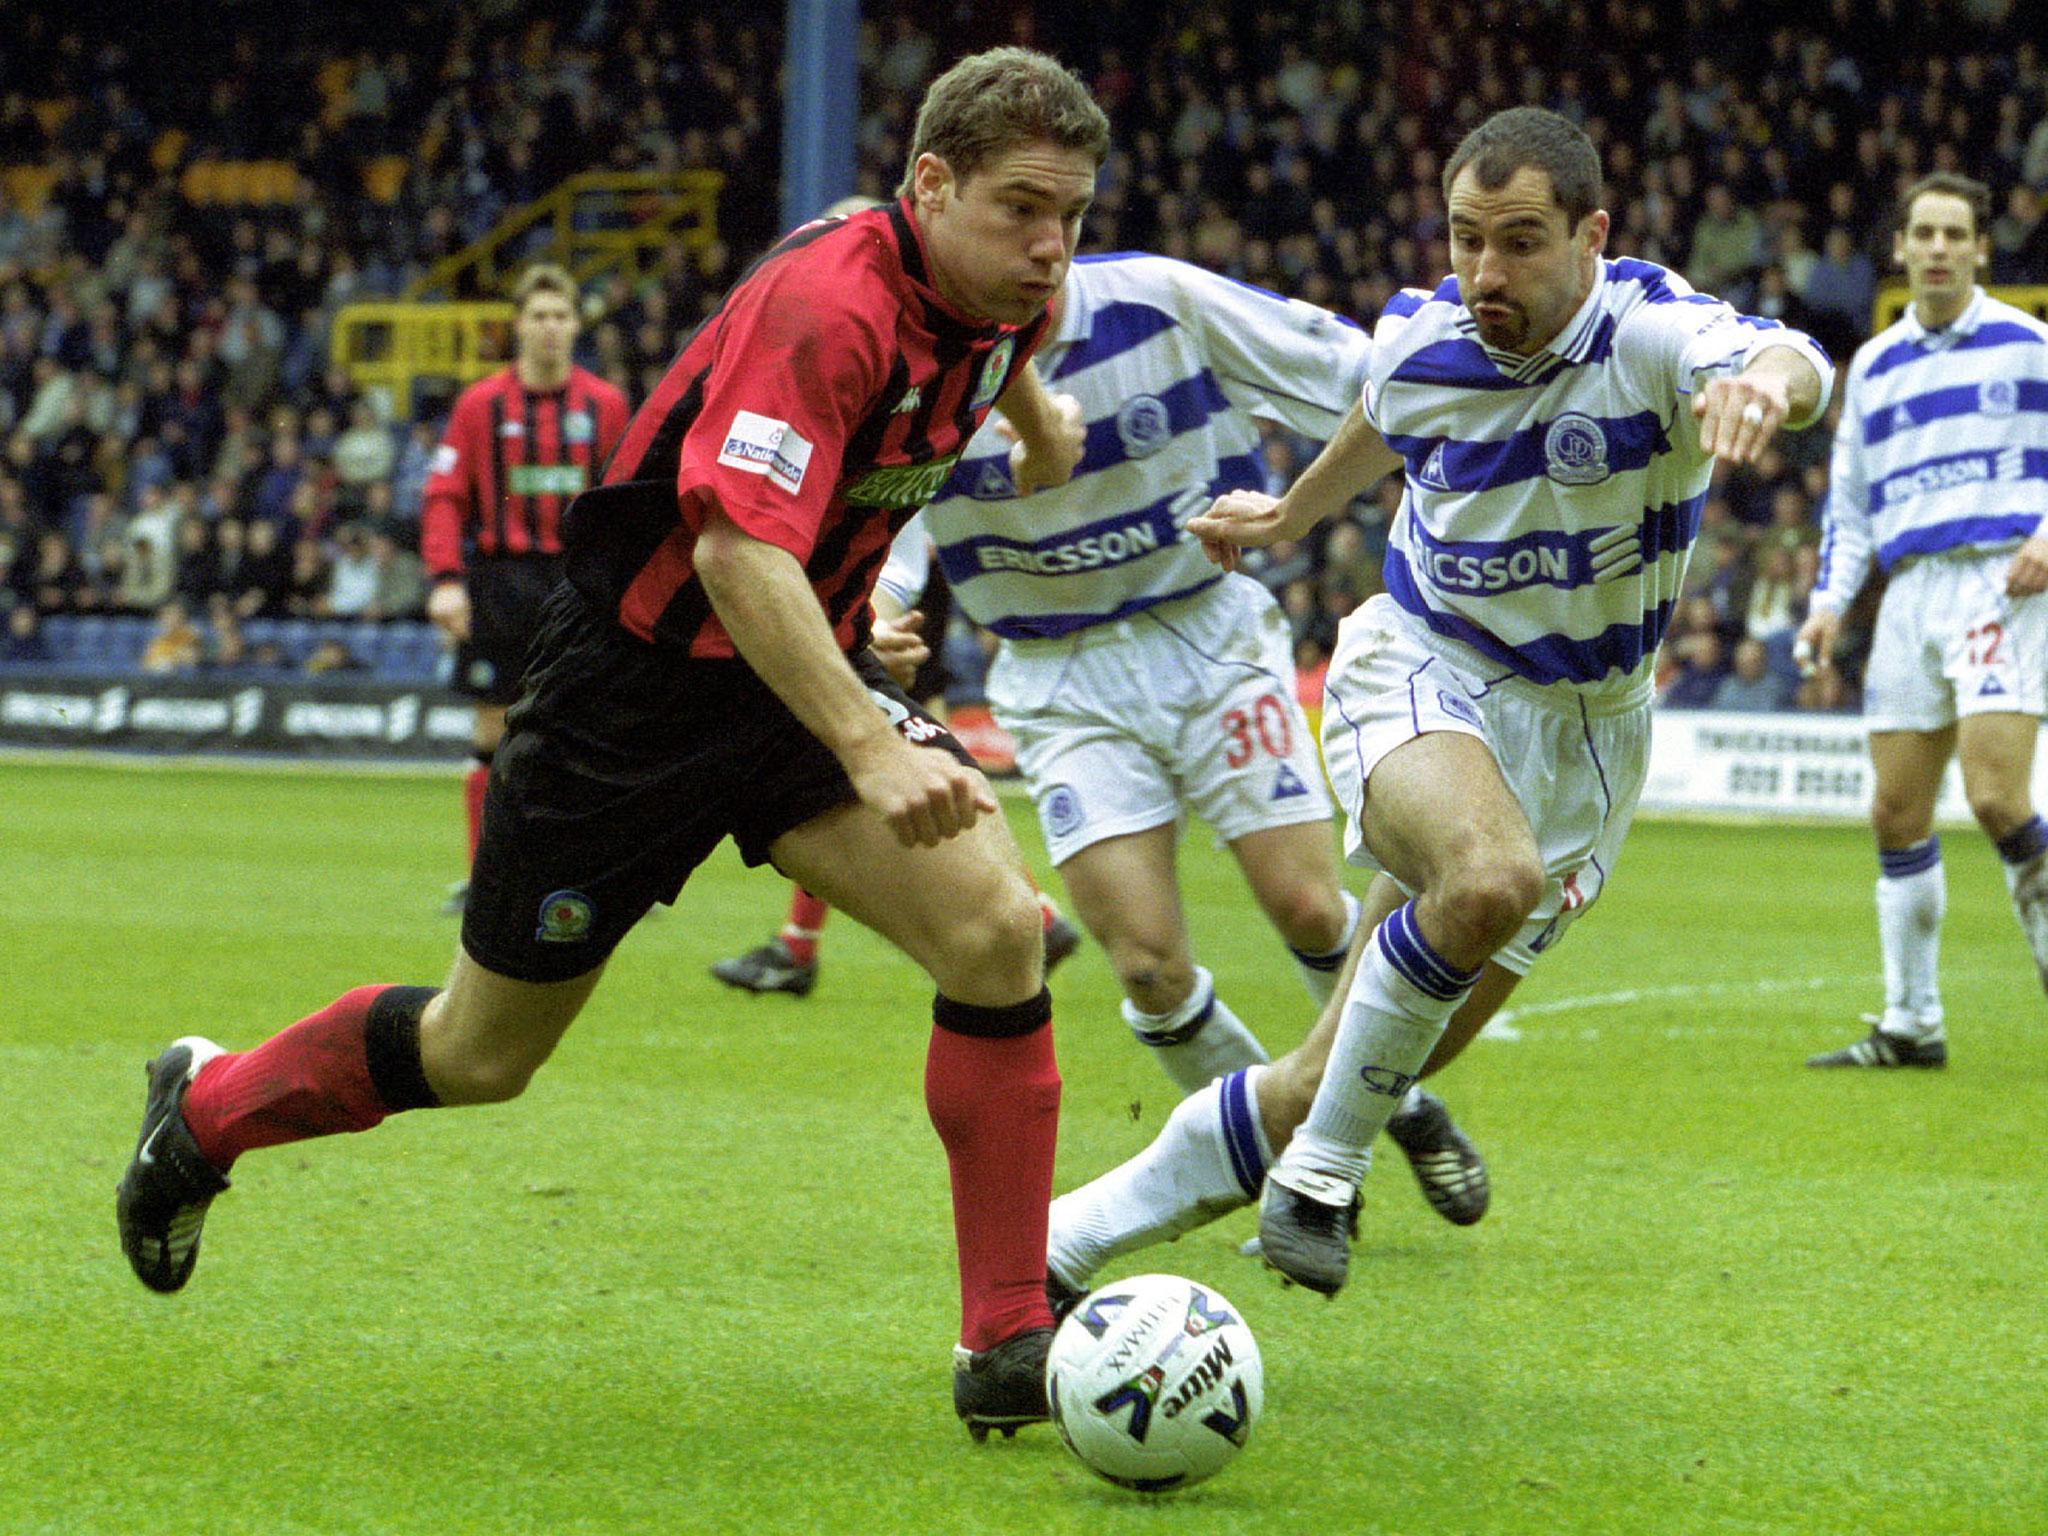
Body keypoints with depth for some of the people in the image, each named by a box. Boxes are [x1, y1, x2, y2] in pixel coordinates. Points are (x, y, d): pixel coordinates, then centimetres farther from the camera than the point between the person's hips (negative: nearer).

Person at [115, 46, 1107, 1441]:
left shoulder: (1006, 298, -4)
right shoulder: (825, 305, -30)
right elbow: (739, 550, -41)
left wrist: (1038, 418, 35)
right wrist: (869, 750, -48)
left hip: (808, 664, 6)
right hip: (641, 674, -6)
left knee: (998, 929, -18)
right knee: (485, 1053, 9)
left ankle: (1009, 1343, -11)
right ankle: (207, 1105, 38)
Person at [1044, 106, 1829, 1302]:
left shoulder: (1651, 334, -20)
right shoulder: (1419, 339, -7)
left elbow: (1792, 361, -44)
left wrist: (1768, 381, -68)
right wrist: (1295, 510, 36)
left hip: (1579, 734, 0)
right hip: (1418, 671, 0)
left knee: (1330, 1088, -3)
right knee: (1491, 877, -37)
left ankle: (1081, 1235, 16)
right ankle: (1324, 1173, -20)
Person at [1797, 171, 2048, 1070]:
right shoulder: (1873, 365, 18)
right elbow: (1848, 497, 22)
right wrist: (1830, 601, 11)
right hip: (1911, 588, 5)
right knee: (1896, 814, 2)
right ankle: (1912, 1026, 9)